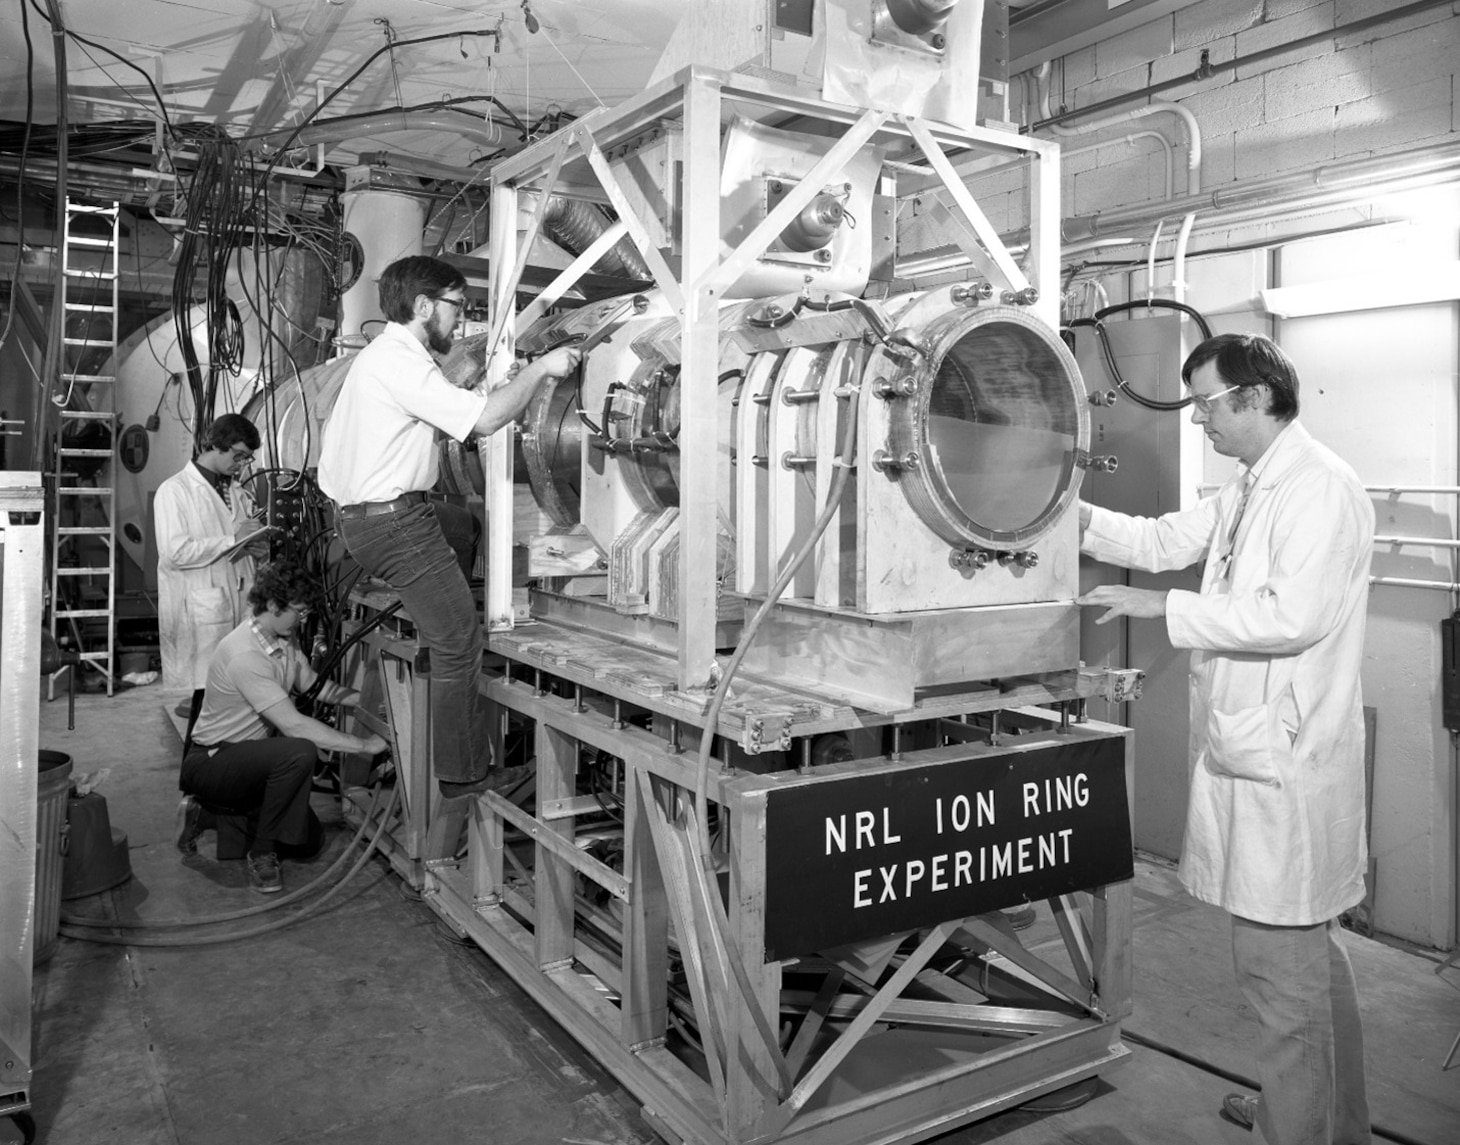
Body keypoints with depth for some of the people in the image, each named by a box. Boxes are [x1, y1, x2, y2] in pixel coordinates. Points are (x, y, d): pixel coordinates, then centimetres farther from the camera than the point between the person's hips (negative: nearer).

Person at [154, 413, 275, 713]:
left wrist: (259, 547, 3)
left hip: (241, 607, 6)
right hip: (199, 616, -6)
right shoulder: (174, 491, -3)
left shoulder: (238, 492, 18)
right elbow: (175, 553, -15)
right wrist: (232, 539, -15)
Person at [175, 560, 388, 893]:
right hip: (211, 762, -9)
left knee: (305, 838, 6)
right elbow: (294, 725, -34)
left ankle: (205, 812, 19)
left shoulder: (285, 640, 0)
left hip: (250, 757, 9)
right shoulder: (244, 654, -29)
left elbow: (312, 685, 15)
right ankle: (261, 853, -15)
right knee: (300, 752, -35)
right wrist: (362, 744, -30)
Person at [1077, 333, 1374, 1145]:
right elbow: (1166, 541, 18)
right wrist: (1073, 513, 9)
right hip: (1251, 749, 10)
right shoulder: (1247, 489, 14)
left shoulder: (1322, 488, -16)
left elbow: (1294, 617, -24)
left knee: (1280, 964, 0)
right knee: (1311, 952, 23)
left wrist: (1165, 608, -21)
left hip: (1289, 764, -10)